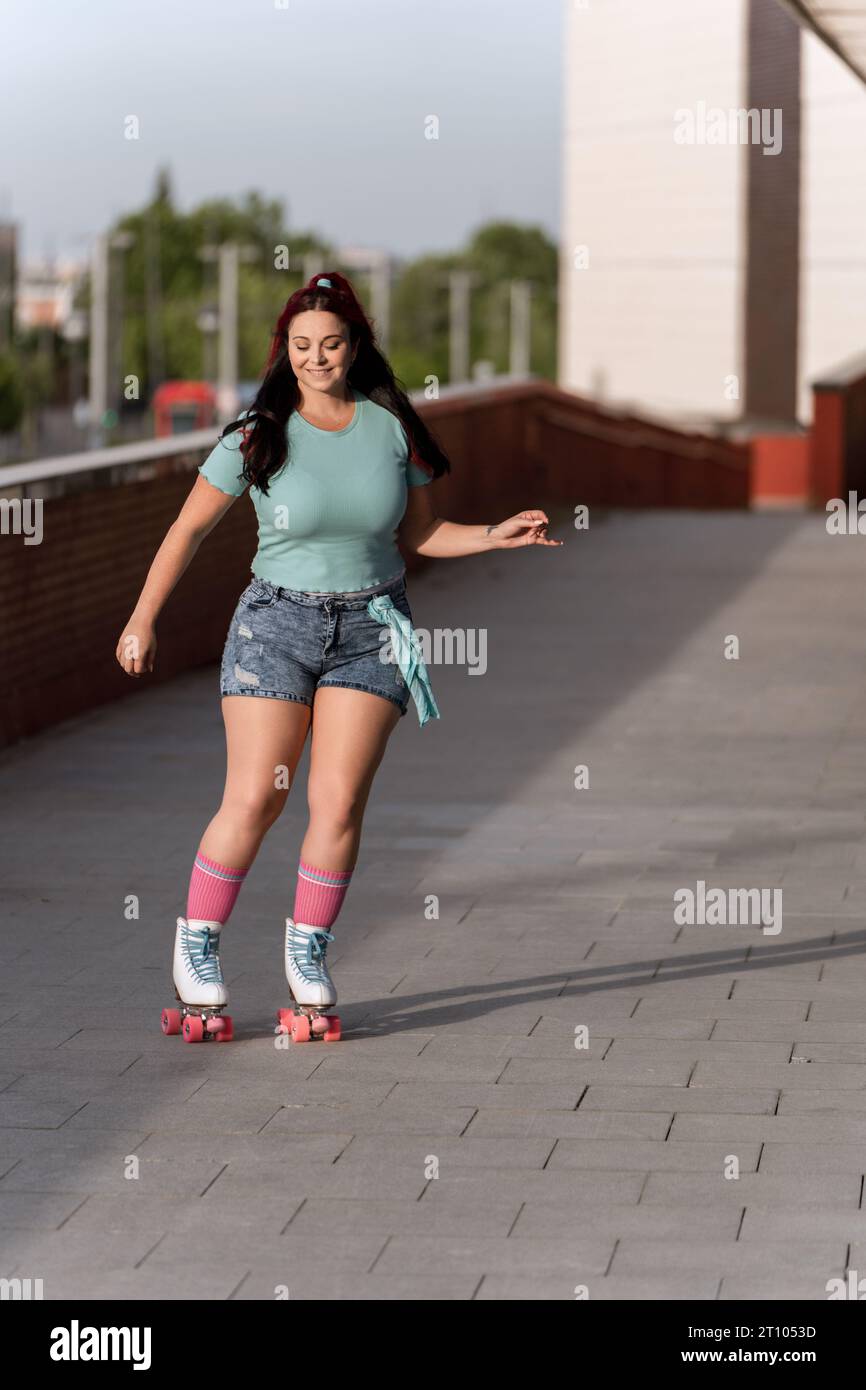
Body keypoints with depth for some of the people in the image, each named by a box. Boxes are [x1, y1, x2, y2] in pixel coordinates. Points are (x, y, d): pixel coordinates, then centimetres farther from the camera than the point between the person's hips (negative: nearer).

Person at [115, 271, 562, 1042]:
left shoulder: (392, 427, -1)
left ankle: (308, 950, 13)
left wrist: (493, 537, -7)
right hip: (278, 622, -2)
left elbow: (419, 532, 9)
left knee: (340, 803, -5)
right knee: (254, 801, -7)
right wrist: (143, 622, 4)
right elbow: (189, 528, 3)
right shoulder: (259, 436, -7)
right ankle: (197, 947, 11)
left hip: (371, 630, 2)